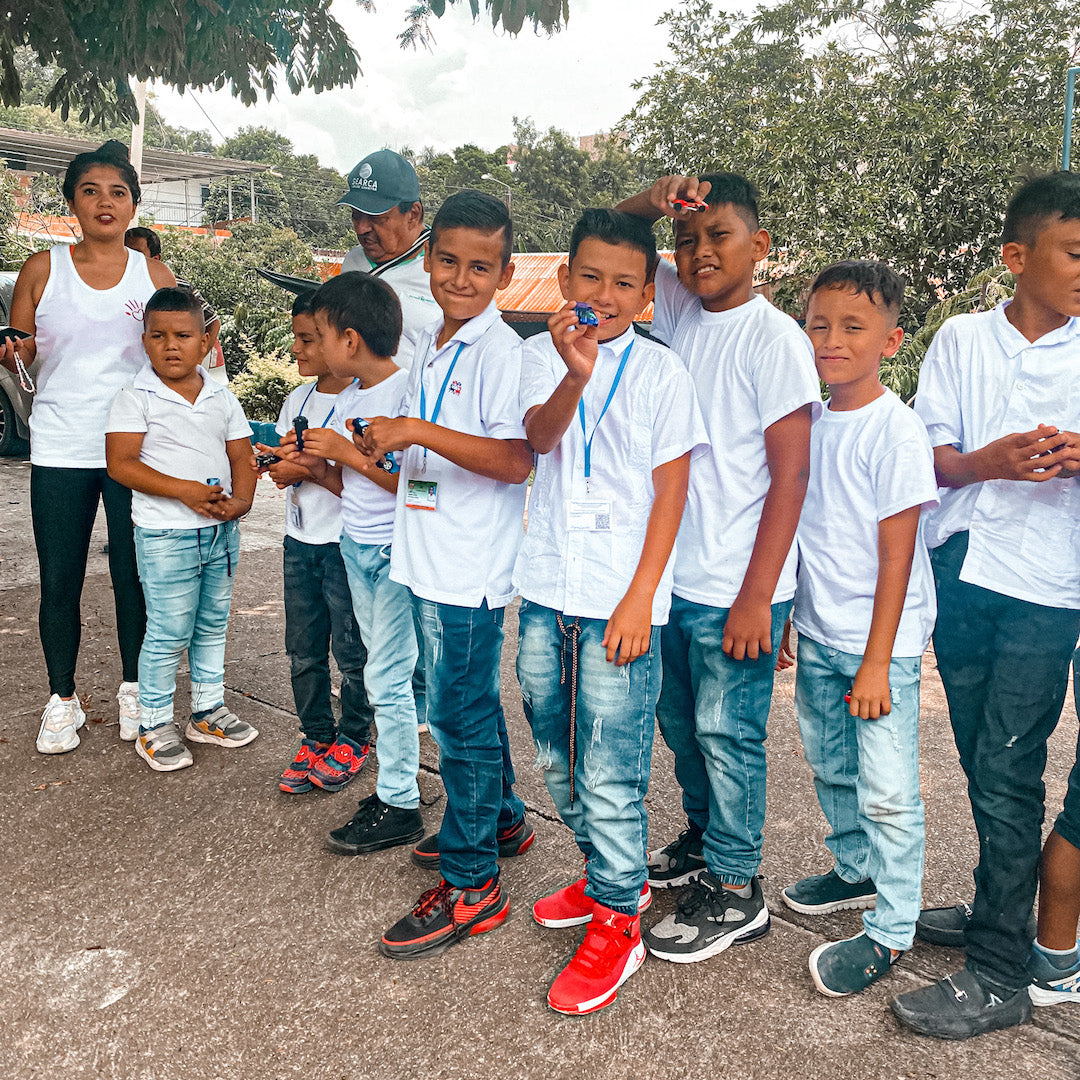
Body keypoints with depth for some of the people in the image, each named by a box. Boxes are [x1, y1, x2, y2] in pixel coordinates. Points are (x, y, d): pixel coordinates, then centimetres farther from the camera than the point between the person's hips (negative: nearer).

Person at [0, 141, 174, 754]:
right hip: (61, 450, 0)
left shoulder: (157, 276, 6)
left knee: (135, 577, 6)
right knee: (60, 582, 5)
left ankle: (135, 690, 25)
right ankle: (62, 698, 21)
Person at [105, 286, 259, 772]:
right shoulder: (136, 399, -6)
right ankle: (153, 726, 13)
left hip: (220, 531, 5)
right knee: (169, 632, -2)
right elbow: (121, 464, -13)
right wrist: (184, 491, -21)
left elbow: (241, 457, 9)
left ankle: (208, 711, 30)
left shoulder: (222, 399, 8)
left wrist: (241, 500, -11)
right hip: (165, 534, -5)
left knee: (212, 625, 15)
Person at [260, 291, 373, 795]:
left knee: (351, 648, 4)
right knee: (303, 649, 13)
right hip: (300, 540, 7)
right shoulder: (298, 398, 11)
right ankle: (316, 735, 27)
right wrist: (273, 457, -2)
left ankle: (353, 737, 21)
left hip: (347, 543, -7)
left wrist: (307, 468, -20)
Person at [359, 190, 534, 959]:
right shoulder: (429, 345, 13)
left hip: (470, 569, -9)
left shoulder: (501, 352, -15)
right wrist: (385, 444, 16)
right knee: (467, 704, 20)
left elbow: (515, 460, -27)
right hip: (430, 559, 9)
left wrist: (417, 431, -29)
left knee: (460, 716, -1)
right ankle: (502, 820, 40)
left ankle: (471, 886, 13)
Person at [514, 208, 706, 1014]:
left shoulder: (661, 372, -2)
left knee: (611, 771, -2)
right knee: (558, 756, 17)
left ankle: (616, 921, 16)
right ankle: (612, 876, 37)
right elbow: (539, 437, -12)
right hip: (546, 591, 5)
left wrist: (640, 599, -11)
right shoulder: (543, 354, 6)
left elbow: (671, 493, -4)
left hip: (619, 601, -4)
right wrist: (575, 374, -32)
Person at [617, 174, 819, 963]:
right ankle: (705, 840, 42)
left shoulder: (775, 339, -13)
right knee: (681, 723, 20)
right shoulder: (679, 310, 5)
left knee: (728, 734, 5)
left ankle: (735, 890, 22)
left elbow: (790, 475, -15)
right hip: (671, 572, 7)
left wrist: (755, 596, -17)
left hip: (736, 586, -7)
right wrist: (654, 200, -8)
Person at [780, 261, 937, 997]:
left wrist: (876, 662, -16)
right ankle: (856, 871, 41)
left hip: (880, 641, -7)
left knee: (887, 790, 1)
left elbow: (896, 554, -15)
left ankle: (890, 931, 16)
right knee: (830, 766, 20)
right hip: (819, 635, 7)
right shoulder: (808, 424, 5)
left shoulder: (897, 430, -14)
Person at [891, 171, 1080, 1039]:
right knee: (982, 764, 13)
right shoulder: (963, 339, 6)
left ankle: (999, 975, 5)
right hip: (961, 574, 2)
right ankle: (1002, 907, 33)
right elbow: (926, 459, 3)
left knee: (1006, 774, -4)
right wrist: (990, 461, -17)